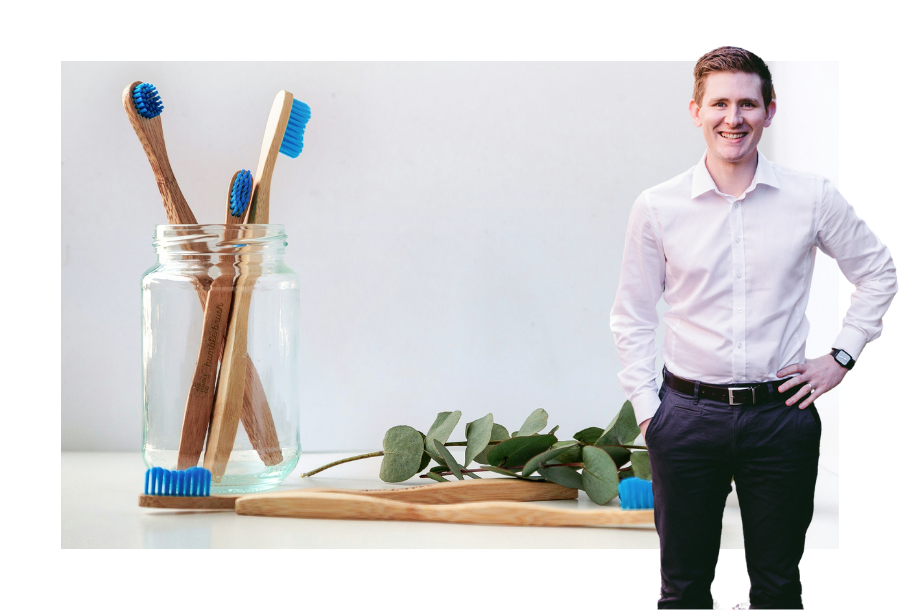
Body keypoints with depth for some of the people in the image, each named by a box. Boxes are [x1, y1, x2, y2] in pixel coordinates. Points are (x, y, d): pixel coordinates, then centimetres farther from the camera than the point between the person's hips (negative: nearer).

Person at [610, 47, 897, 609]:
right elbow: (631, 316, 7)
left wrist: (841, 357, 5)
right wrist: (646, 409, 1)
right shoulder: (657, 208, -1)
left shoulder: (813, 197, -1)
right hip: (688, 413, 0)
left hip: (782, 414, 0)